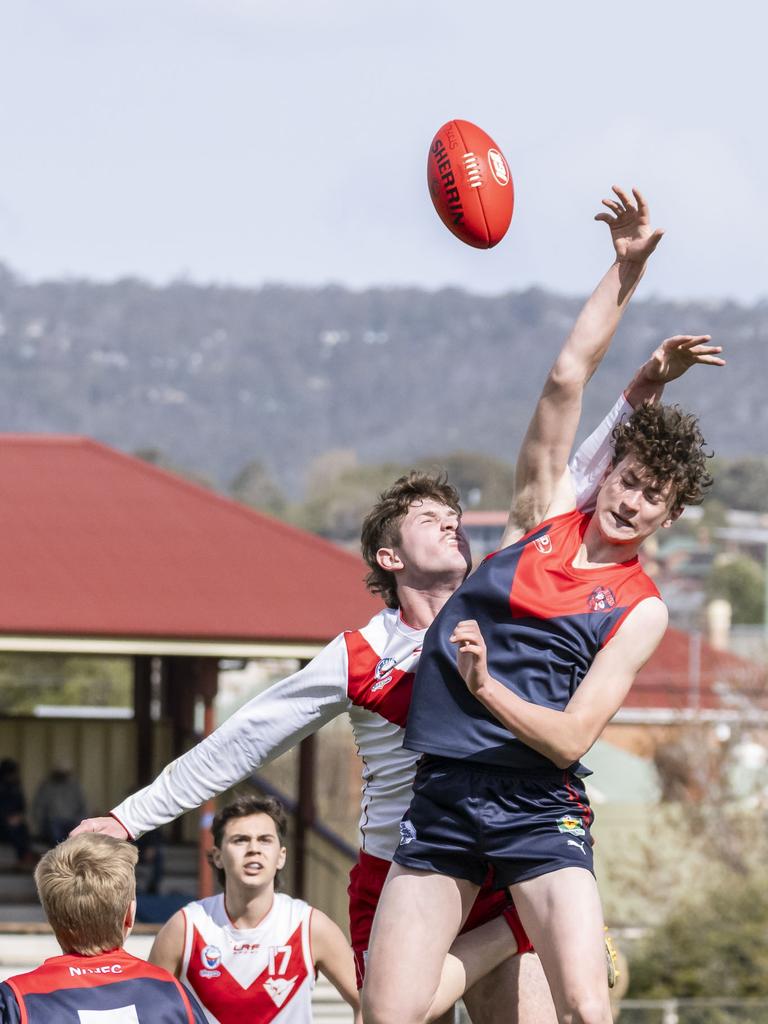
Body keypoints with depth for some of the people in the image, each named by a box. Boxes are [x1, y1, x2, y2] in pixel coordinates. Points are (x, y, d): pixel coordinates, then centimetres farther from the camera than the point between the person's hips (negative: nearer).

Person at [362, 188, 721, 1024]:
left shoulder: (640, 610, 3)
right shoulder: (544, 515, 11)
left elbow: (572, 736, -7)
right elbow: (566, 381, 5)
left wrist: (487, 688, -22)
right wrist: (626, 270, 2)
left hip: (539, 809, -2)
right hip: (442, 798, 2)